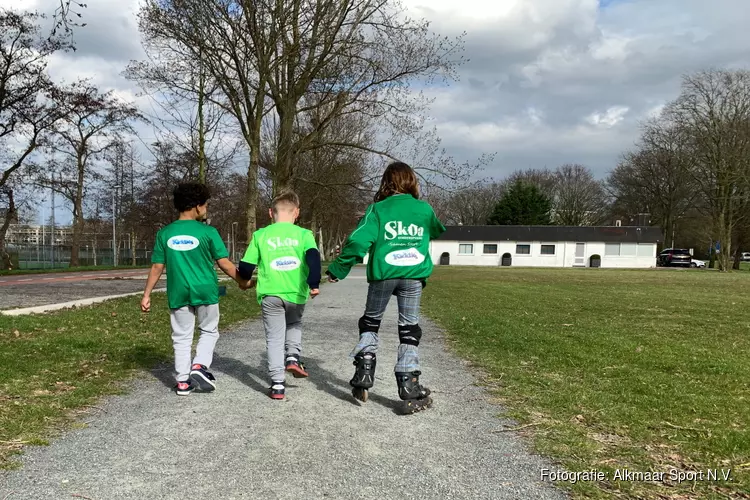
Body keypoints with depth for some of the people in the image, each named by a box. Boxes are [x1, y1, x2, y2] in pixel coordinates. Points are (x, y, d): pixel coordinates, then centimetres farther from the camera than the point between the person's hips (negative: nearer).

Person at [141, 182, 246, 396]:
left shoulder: (165, 233, 0)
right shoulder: (208, 232, -9)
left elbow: (157, 267, 2)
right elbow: (224, 263, -5)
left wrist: (146, 294, 9)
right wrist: (241, 280, 9)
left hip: (178, 293, 2)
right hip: (205, 291, -2)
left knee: (181, 337, 12)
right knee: (209, 331, 17)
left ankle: (183, 381, 13)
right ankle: (200, 366, -1)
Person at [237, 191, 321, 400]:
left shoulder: (260, 235, 5)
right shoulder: (303, 234, 2)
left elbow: (246, 265, 5)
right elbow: (313, 257, -15)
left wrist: (247, 280, 26)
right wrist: (314, 284, -11)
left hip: (270, 294, 0)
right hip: (296, 293, 0)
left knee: (274, 338, 9)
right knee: (294, 324, 29)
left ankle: (277, 384, 6)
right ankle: (293, 357, 9)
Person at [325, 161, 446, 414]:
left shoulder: (378, 209, -1)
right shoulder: (424, 209, 7)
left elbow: (358, 241, -10)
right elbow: (438, 232, 28)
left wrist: (337, 270, -2)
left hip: (383, 274, -1)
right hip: (414, 276, 1)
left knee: (370, 322, 19)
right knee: (409, 329, 8)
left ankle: (364, 373, 8)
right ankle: (410, 390, 6)